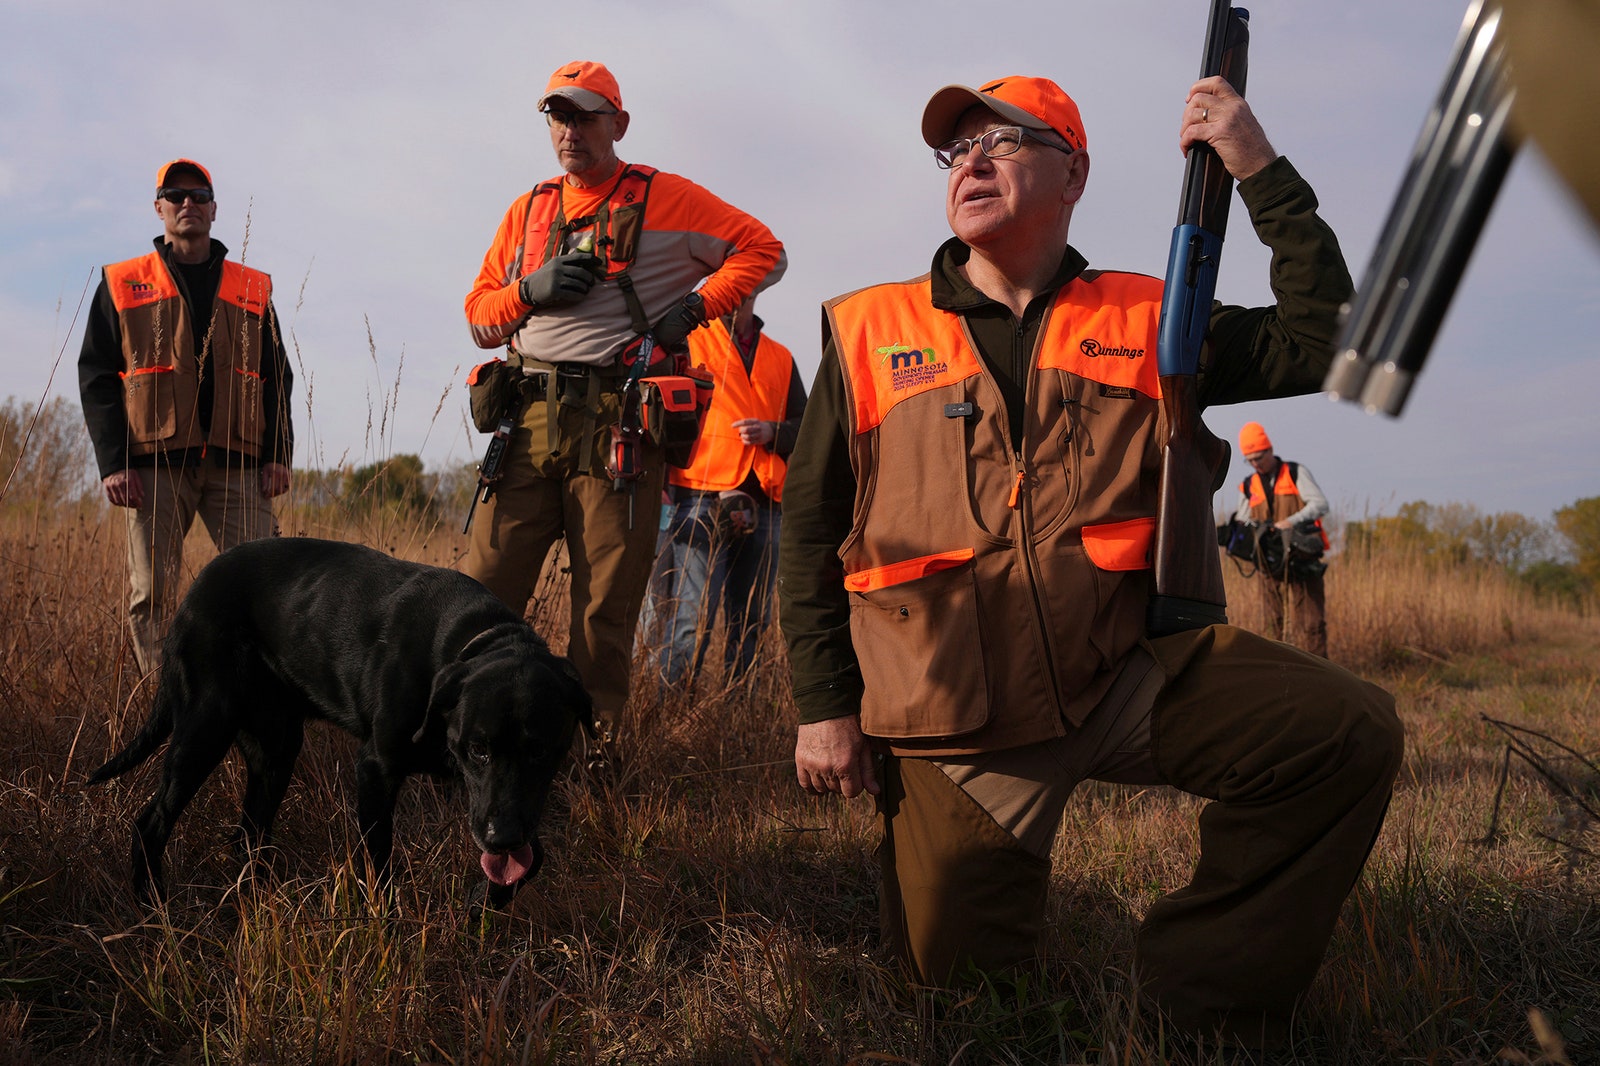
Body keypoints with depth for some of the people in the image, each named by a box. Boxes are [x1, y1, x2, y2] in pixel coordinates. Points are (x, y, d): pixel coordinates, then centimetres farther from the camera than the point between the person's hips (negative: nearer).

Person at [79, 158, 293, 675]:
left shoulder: (253, 289, 16)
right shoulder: (121, 284, 12)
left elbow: (277, 377, 14)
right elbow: (96, 378, 7)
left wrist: (277, 454, 1)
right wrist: (113, 462, -5)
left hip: (237, 465, 1)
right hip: (155, 465, -1)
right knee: (151, 595, -2)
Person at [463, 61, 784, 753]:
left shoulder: (664, 198, 7)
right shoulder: (528, 211, 20)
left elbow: (762, 251, 6)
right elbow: (479, 316, 20)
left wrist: (692, 308, -5)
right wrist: (531, 290, -1)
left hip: (617, 423, -4)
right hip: (529, 418, 4)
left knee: (605, 606, -2)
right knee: (484, 590, -3)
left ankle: (593, 745, 6)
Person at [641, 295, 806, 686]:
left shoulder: (781, 359, 22)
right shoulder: (687, 343, 10)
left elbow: (806, 427, 20)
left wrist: (772, 432, -2)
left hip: (764, 505, 4)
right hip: (703, 497, -4)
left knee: (751, 622, 5)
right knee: (693, 616, -14)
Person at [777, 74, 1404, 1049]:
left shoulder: (1143, 321, 9)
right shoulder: (869, 331, 6)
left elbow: (1324, 343, 4)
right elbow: (812, 530, 7)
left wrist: (1262, 173, -1)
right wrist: (825, 704, 1)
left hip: (1128, 677, 1)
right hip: (957, 727, -1)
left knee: (1349, 732, -20)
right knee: (956, 976, -4)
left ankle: (1204, 1002, -6)